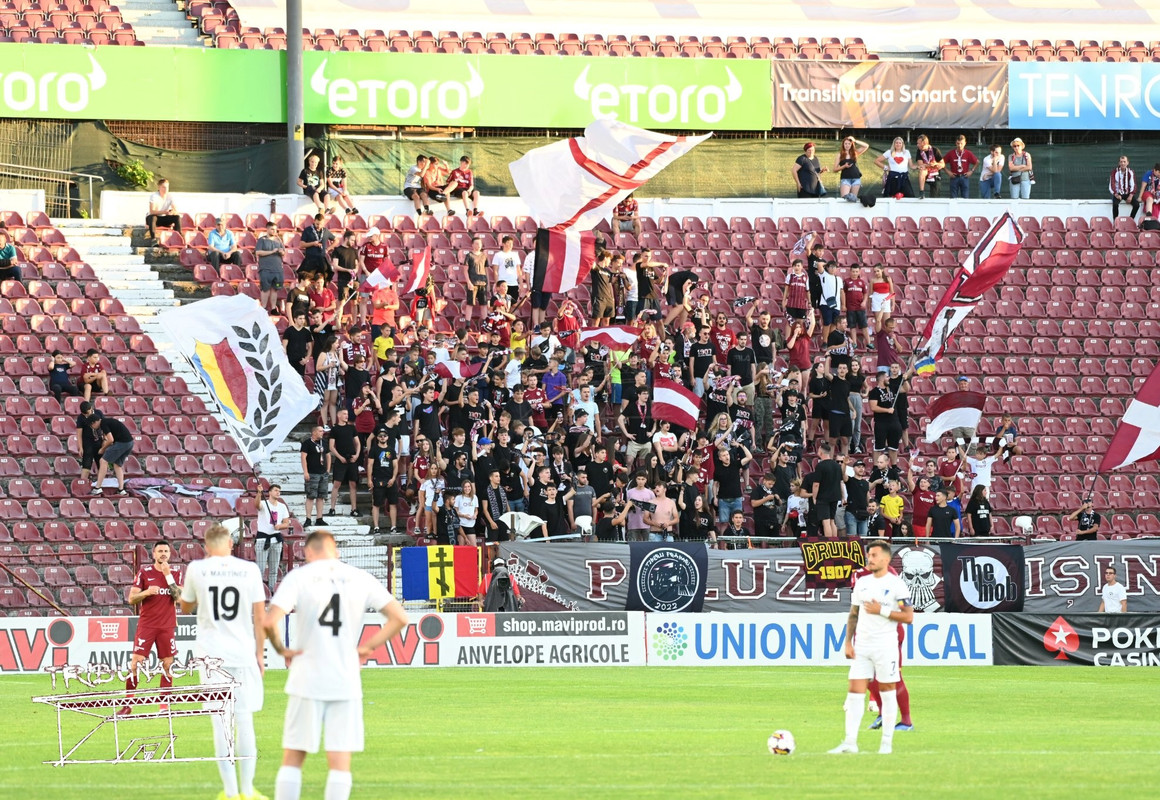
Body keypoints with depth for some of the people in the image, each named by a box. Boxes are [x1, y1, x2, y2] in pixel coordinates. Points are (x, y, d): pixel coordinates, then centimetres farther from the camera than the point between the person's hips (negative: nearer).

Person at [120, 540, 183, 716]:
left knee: (167, 664, 1)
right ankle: (127, 705, -1)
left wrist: (168, 576, -13)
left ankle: (165, 706, 9)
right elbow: (132, 599, -1)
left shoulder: (175, 572, 5)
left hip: (168, 625, 2)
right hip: (146, 624, -2)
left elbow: (179, 597, -7)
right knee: (135, 662, -7)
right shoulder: (144, 572, 0)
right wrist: (146, 592, -19)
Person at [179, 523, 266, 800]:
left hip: (211, 653, -1)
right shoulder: (249, 569, 1)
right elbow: (260, 616, 2)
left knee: (221, 723, 1)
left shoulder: (197, 569, 0)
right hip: (243, 653, 1)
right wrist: (260, 653, 10)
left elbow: (185, 608, 16)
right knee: (244, 720, 7)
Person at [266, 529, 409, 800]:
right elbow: (399, 618, 3)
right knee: (340, 763, 2)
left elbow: (270, 621, -17)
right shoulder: (360, 579, 4)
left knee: (292, 760, 7)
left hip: (306, 680, -1)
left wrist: (280, 649, 0)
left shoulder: (298, 577, -4)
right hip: (346, 683, 2)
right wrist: (368, 647, 9)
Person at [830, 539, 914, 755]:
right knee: (855, 692, -2)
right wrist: (848, 642, 8)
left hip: (885, 646, -5)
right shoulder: (862, 582, 12)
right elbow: (853, 614, 17)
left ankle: (887, 743, 8)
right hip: (861, 646, 5)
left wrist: (881, 610, -15)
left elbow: (908, 617, -9)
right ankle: (850, 742, -2)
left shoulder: (896, 584, -5)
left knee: (887, 693, 2)